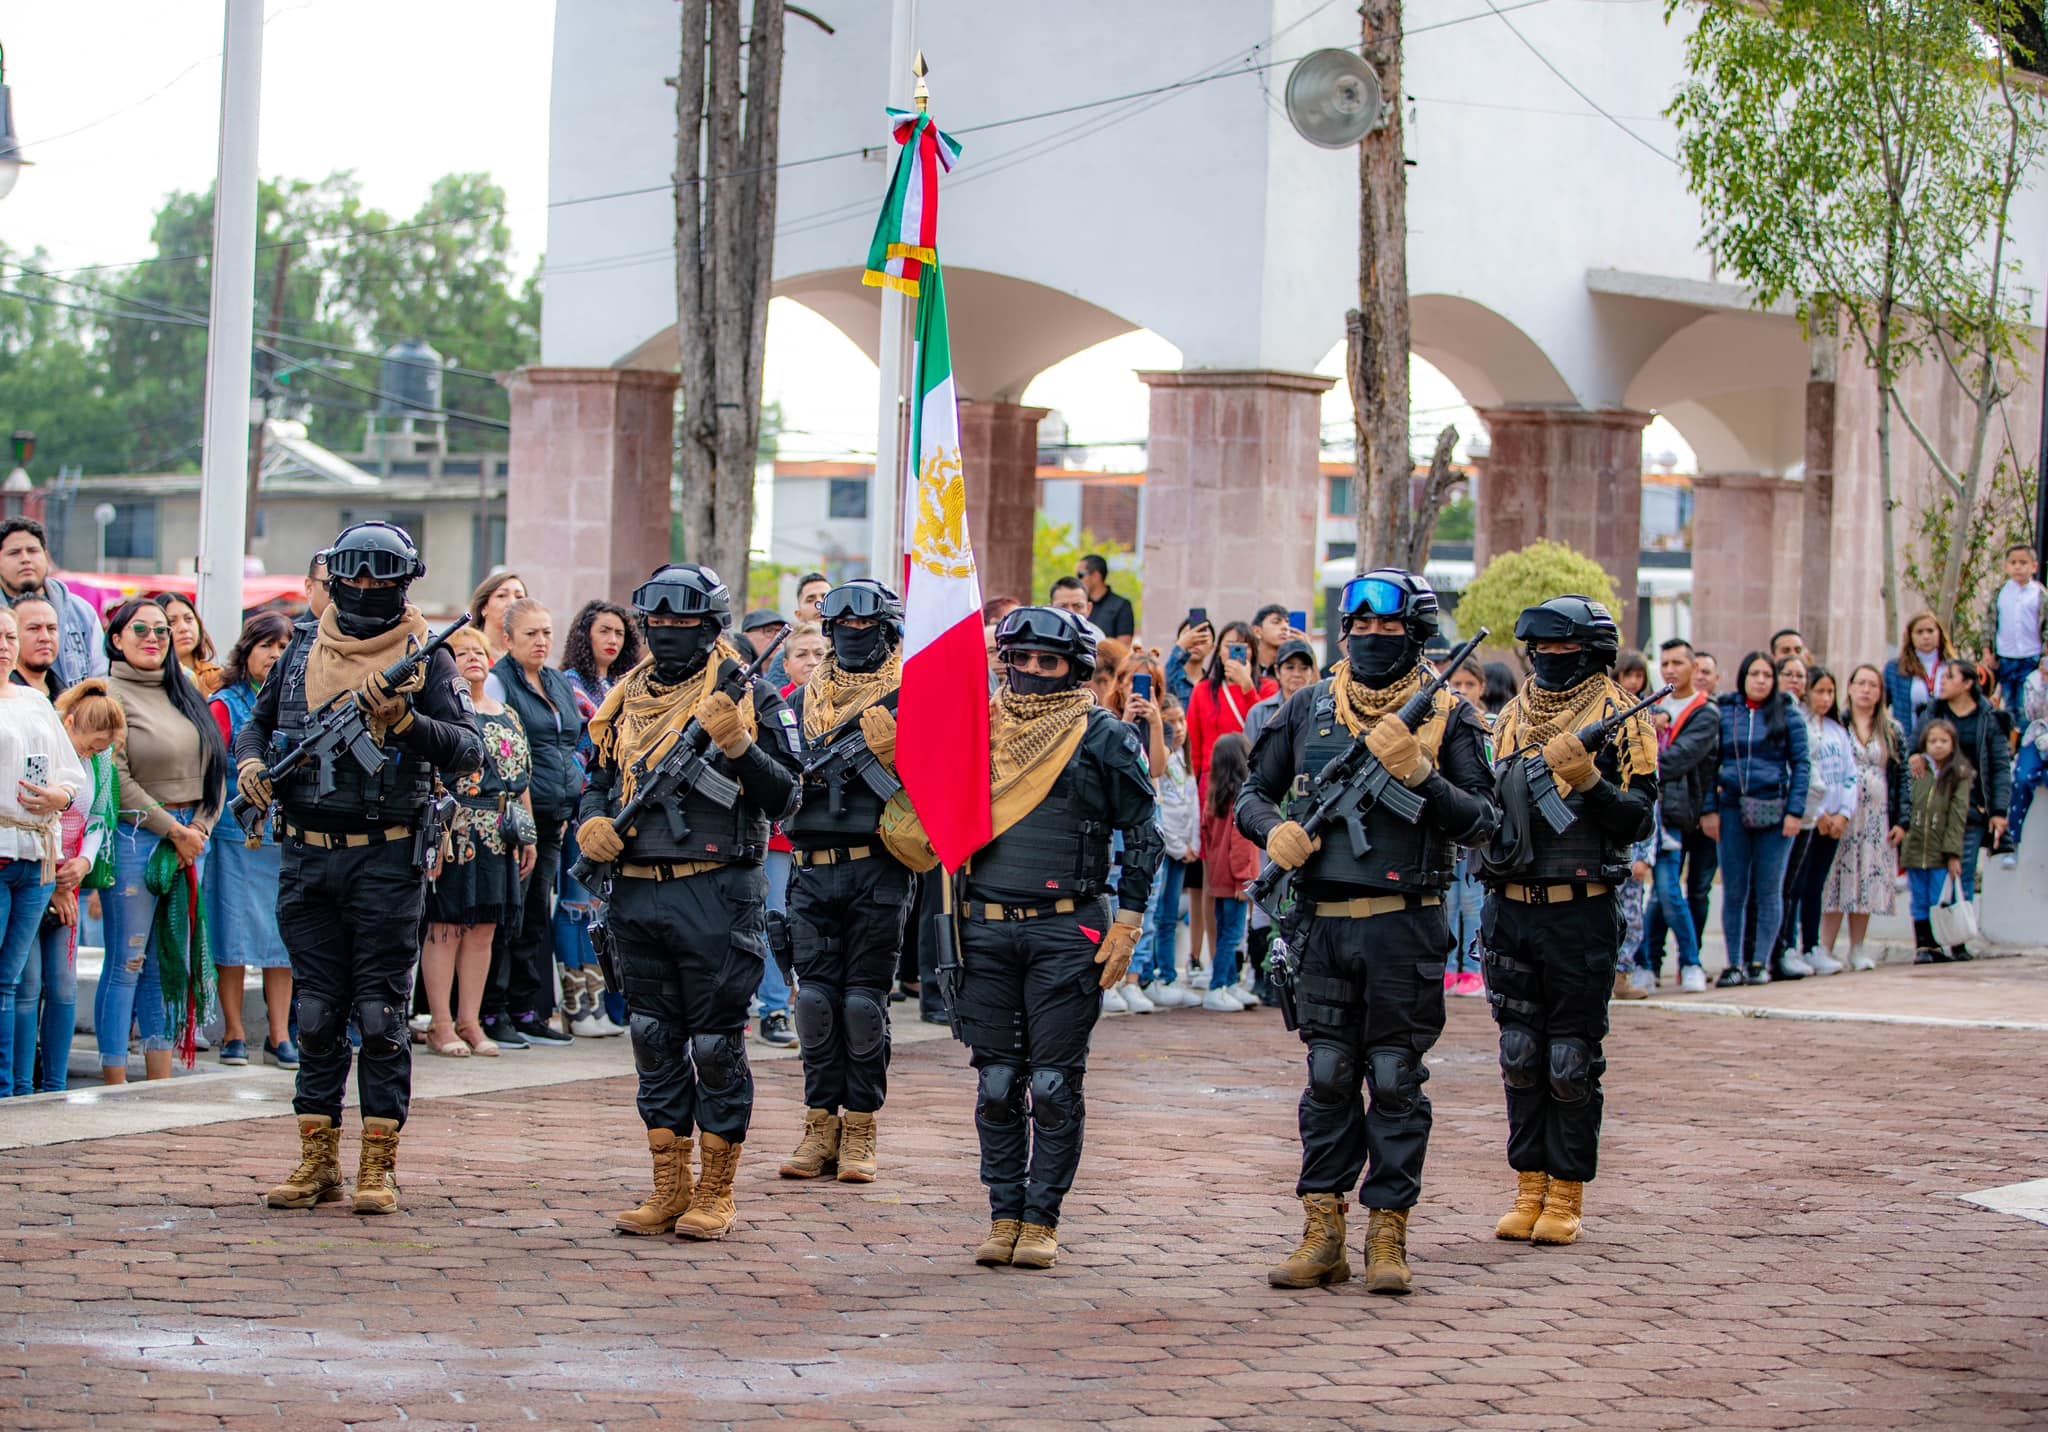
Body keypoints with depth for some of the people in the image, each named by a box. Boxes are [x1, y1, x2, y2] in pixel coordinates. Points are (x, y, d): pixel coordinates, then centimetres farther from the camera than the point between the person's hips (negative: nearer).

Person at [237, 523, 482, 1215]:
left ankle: (380, 1165, 4)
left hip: (386, 861, -4)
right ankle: (317, 1161, 14)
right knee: (317, 1014, 8)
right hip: (306, 857, 4)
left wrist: (404, 721, -24)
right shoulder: (303, 651, 10)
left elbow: (468, 750, -9)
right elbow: (258, 721, 22)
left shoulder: (426, 658, -2)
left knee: (381, 1015, -1)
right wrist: (250, 762, 1)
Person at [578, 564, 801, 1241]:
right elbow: (599, 781, 22)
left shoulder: (748, 696, -4)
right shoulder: (627, 697, 12)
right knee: (654, 1041, 10)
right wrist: (592, 823, 1)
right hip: (636, 895, 6)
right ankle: (669, 1189, 18)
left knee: (717, 1045, 0)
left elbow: (783, 800, -8)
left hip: (714, 898, -6)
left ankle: (716, 1193, 8)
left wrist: (738, 746, -23)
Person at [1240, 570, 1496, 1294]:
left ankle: (1388, 1234, 7)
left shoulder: (1447, 716, 2)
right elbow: (1252, 792, 16)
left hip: (1406, 928, -2)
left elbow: (1480, 822, -3)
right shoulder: (1308, 709, 9)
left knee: (1396, 1082, 1)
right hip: (1324, 927, 2)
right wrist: (1274, 830, -5)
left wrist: (1419, 774, -16)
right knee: (1328, 1078, 5)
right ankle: (1322, 1234, 10)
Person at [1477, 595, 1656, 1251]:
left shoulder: (1621, 719, -3)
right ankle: (1529, 1189, 15)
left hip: (1581, 912, -5)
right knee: (1520, 1055, 8)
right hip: (1511, 908, 5)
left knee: (1573, 1059, 0)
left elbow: (1639, 820, -8)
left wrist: (1587, 781, -21)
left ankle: (1567, 1196, 6)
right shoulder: (1512, 718, 13)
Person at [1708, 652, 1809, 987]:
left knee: (1769, 890, 3)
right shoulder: (1724, 712, 6)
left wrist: (1794, 811, -7)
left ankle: (1760, 962, 8)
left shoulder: (1787, 715, 3)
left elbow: (1802, 764, 2)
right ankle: (1735, 963, 8)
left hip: (1774, 810, -1)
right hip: (1733, 809, 1)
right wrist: (1710, 809, -2)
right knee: (1733, 891, 3)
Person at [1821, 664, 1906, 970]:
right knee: (1837, 879, -7)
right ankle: (1825, 949, -5)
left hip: (1877, 818, 3)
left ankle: (1858, 948, 12)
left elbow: (1902, 776, 10)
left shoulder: (1893, 732, 11)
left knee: (1868, 882, 4)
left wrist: (1902, 820, 2)